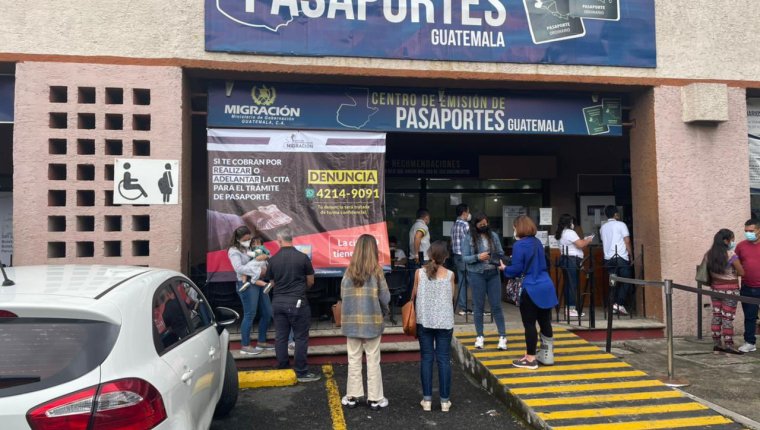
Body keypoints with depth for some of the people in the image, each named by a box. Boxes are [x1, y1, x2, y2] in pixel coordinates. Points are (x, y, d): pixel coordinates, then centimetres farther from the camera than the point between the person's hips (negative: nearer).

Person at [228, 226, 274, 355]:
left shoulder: (251, 248, 18)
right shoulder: (234, 251, -5)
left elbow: (260, 261, 17)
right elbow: (239, 268, -18)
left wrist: (264, 267, -6)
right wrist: (258, 271, -18)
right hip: (247, 285, -8)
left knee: (267, 313, 10)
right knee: (249, 315, -5)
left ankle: (261, 342, 22)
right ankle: (245, 346, 5)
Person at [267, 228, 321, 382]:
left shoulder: (273, 259, 0)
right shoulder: (302, 257, -8)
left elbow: (272, 283, 10)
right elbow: (311, 281, 1)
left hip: (278, 302, 4)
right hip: (297, 302, -4)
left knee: (280, 337, 11)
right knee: (301, 338, 4)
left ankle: (282, 370, 19)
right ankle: (301, 373, 8)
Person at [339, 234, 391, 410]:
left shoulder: (349, 270, -4)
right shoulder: (376, 270, -9)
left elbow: (343, 295, 0)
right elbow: (385, 297, -7)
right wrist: (384, 312, 12)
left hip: (351, 320, 2)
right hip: (372, 320, -2)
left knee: (354, 360, 12)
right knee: (373, 361, 9)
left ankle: (352, 396, 21)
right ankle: (375, 398, 17)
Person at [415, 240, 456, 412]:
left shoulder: (419, 273, -4)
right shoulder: (450, 275, -5)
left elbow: (415, 296, 5)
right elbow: (451, 299, 5)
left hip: (424, 321, 1)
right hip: (444, 321, -1)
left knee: (426, 358, 8)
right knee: (444, 359, 6)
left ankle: (427, 399, 12)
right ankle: (445, 400, 11)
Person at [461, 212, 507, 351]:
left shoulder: (493, 236, 4)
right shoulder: (469, 239, -4)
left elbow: (501, 253, 9)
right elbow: (464, 258, -5)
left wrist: (498, 259, -12)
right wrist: (478, 257, -20)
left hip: (493, 274, 2)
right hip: (477, 275, -2)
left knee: (496, 306, 5)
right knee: (479, 306, 7)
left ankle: (502, 337, 11)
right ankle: (480, 336, 19)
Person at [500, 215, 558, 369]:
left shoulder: (519, 245, -12)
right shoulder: (538, 242, 13)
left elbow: (516, 270, -13)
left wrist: (504, 268, 7)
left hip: (532, 289, -8)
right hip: (546, 287, 8)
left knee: (529, 324, 2)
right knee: (545, 322, 15)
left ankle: (530, 359, 9)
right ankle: (547, 355, 25)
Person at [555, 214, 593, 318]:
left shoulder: (561, 233, 18)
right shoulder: (570, 232, -12)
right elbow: (580, 245, -16)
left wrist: (583, 240, 17)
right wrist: (588, 240, 1)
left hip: (565, 259, 10)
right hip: (572, 260, -10)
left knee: (568, 284, 11)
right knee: (573, 284, -7)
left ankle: (568, 308, 15)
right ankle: (572, 309, -7)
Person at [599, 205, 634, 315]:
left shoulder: (603, 228, 13)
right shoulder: (621, 225, -2)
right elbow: (627, 242, -3)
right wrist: (631, 257, 4)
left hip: (608, 259, 5)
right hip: (621, 258, -5)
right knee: (626, 282, 0)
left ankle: (614, 306, 5)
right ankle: (620, 304, -12)